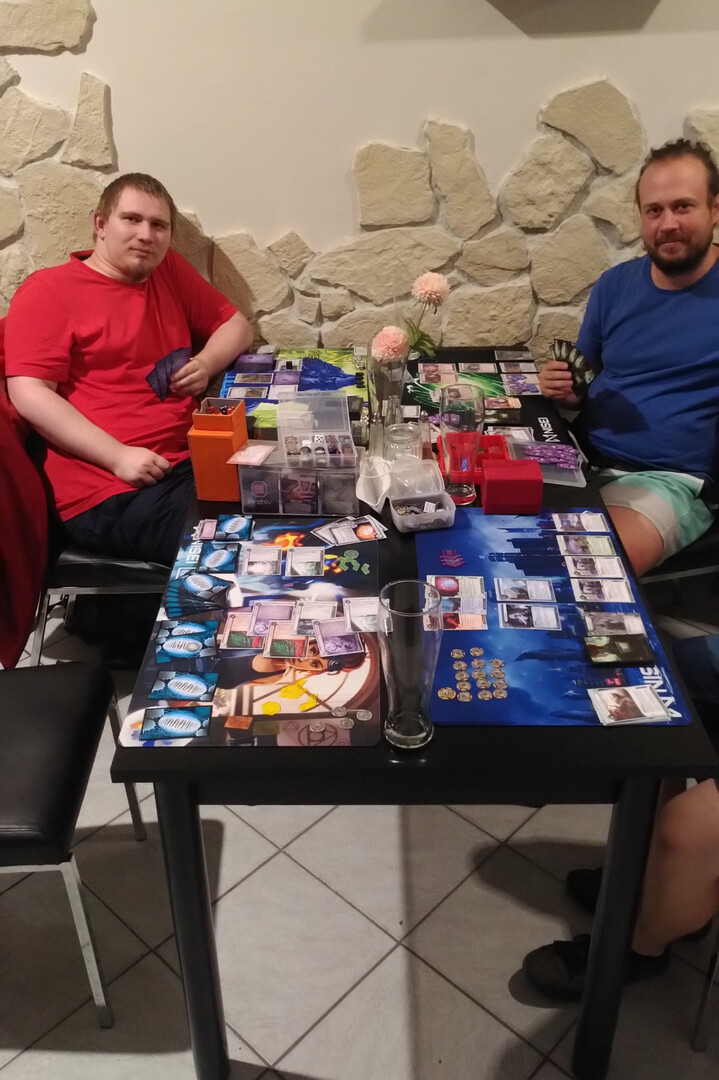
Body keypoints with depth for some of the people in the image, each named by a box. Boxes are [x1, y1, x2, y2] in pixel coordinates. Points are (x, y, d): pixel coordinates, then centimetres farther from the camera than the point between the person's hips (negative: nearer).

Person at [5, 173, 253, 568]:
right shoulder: (47, 292, 0)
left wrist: (206, 363, 3)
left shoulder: (169, 270, 17)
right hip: (106, 490, -6)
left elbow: (235, 324, 26)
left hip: (191, 461, 6)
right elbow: (30, 395, -9)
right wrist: (118, 456, -17)